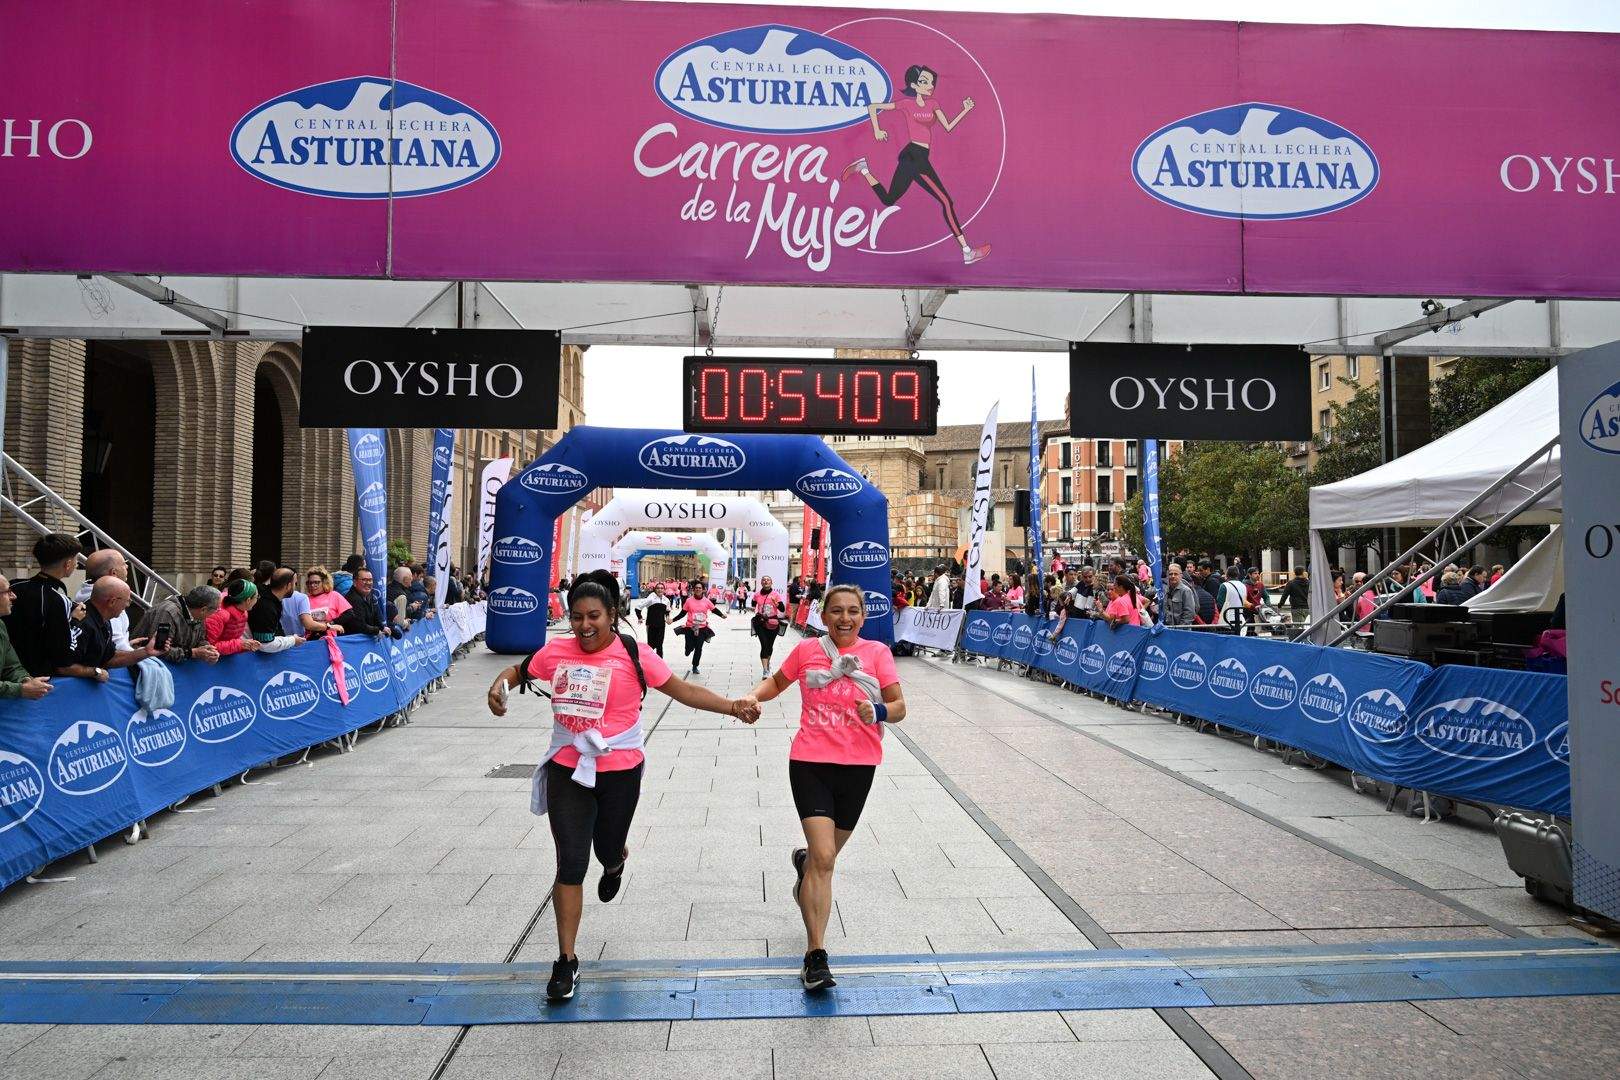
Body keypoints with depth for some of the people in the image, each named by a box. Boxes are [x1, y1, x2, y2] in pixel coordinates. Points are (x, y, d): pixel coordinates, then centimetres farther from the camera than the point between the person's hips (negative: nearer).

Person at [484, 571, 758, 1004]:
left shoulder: (632, 654, -11)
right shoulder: (556, 650, -3)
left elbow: (683, 690, -10)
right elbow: (518, 670, 14)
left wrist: (733, 706, -19)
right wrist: (499, 685, -8)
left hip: (619, 770, -1)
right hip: (567, 769, 2)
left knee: (607, 852, 15)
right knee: (570, 865, 0)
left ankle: (615, 863, 58)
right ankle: (567, 961, 15)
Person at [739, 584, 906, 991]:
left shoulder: (877, 652, -1)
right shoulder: (806, 650, 1)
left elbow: (899, 707, -3)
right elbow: (777, 682, 18)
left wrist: (879, 712, -24)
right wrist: (753, 698, -1)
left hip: (858, 765, 2)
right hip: (810, 762, -2)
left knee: (827, 854, 17)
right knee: (824, 858, -13)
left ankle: (804, 861, 56)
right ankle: (816, 955, -3)